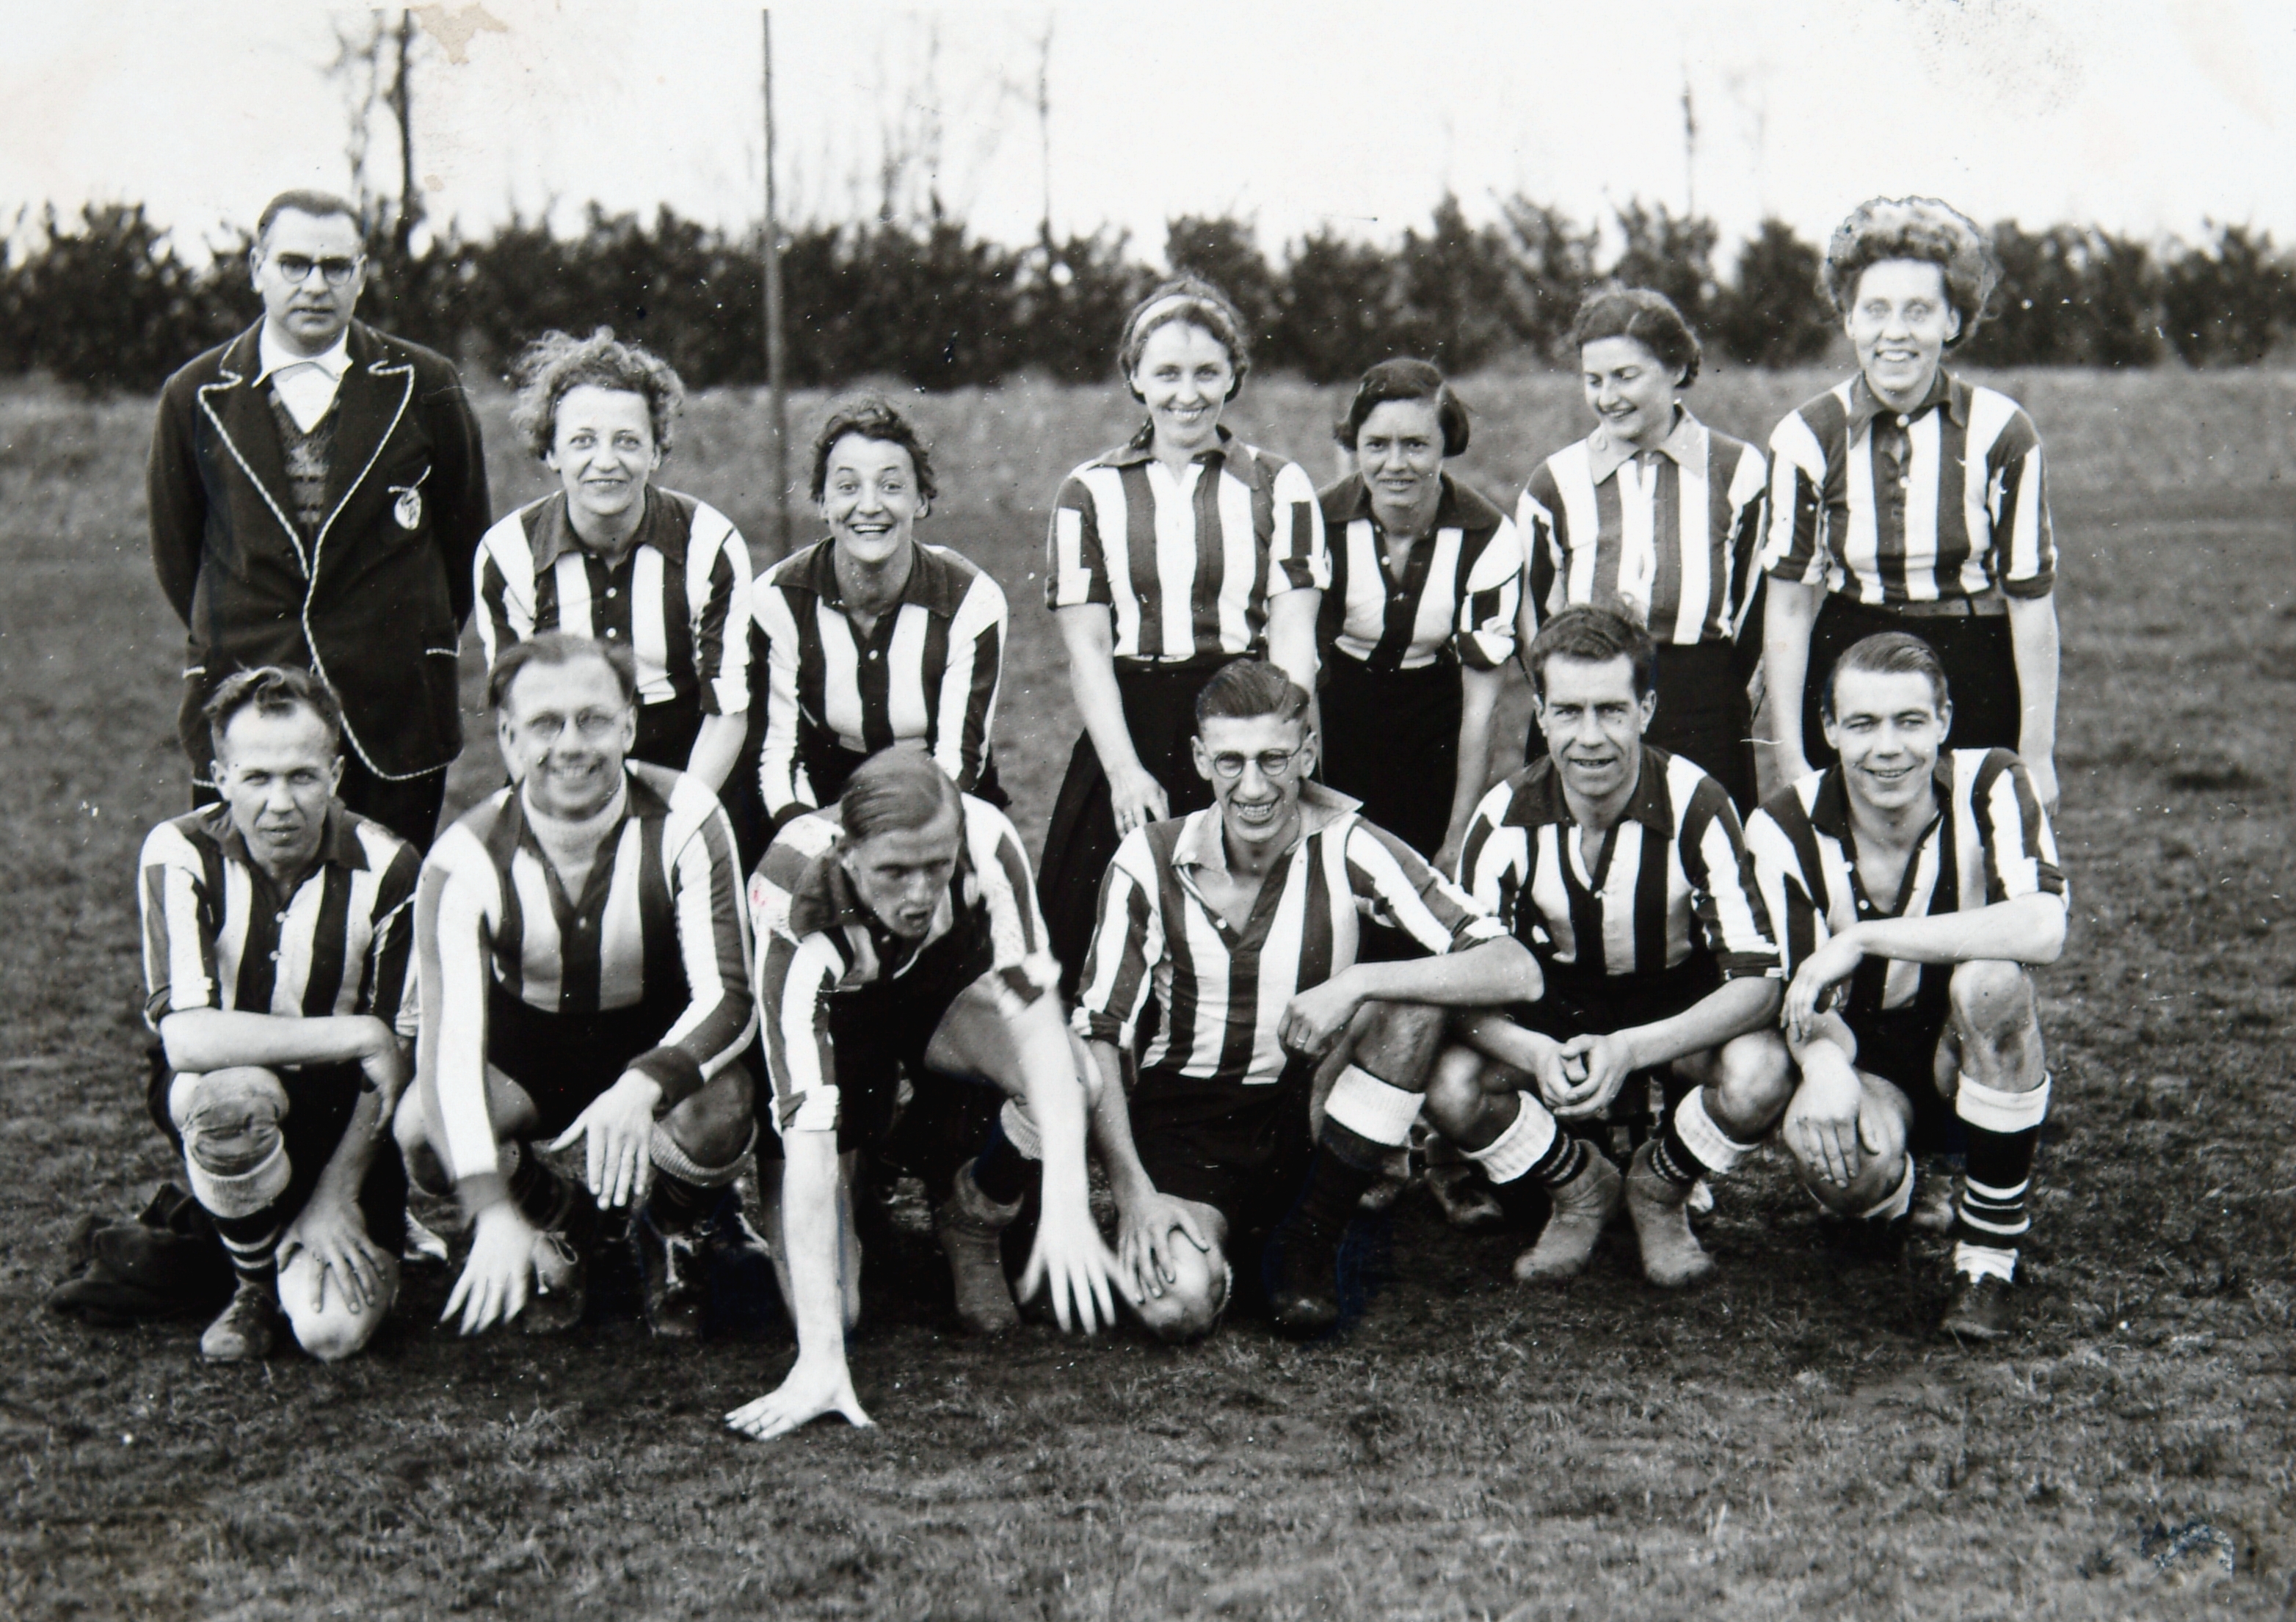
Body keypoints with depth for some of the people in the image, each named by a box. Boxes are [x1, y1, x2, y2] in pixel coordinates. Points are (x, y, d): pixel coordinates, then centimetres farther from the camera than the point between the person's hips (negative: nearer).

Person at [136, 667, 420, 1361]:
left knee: (333, 1329, -20)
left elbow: (397, 1060, -9)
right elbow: (186, 1038, -29)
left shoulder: (387, 870, -14)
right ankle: (255, 1283, -8)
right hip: (215, 1098, 0)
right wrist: (354, 1035, -28)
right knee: (234, 1095, -39)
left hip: (342, 1111, 1)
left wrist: (336, 1195, -16)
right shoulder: (182, 855, -17)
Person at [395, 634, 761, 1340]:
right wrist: (495, 1212, -42)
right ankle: (556, 1228, 6)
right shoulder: (468, 857, -21)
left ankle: (671, 1232, 5)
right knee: (422, 1131, -29)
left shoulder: (685, 819, -21)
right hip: (525, 1053, 1)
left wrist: (643, 1087, -47)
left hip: (658, 1049, -1)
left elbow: (728, 998, -24)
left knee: (716, 1122, -35)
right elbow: (450, 1037, -29)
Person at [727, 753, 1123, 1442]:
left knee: (1066, 1086, -32)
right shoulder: (796, 909, -39)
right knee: (828, 1309, -15)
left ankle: (972, 1221, 1)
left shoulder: (986, 841, -34)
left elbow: (1034, 1011, -35)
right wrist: (820, 1360, -46)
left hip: (948, 992, 2)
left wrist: (1065, 1203, -49)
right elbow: (807, 1138, -42)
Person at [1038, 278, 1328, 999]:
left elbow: (1293, 638, 1)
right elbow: (1086, 647, 4)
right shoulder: (1091, 493, 10)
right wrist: (1125, 768, -11)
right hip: (1129, 730, 1)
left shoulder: (1279, 487, 9)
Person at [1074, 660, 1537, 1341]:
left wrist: (1357, 984, -30)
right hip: (1183, 1113, -1)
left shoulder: (1347, 850, -12)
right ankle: (1196, 1236, 11)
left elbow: (1515, 970, -20)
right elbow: (1097, 1036, -8)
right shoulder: (1149, 862, -10)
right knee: (1177, 1307, -30)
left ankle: (1309, 1239, -11)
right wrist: (1132, 1189, -21)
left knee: (1416, 992, -26)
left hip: (1309, 1116, 1)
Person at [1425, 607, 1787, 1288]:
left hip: (1676, 1013, -1)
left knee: (1757, 1075, -34)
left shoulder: (1694, 804, -23)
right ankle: (1580, 1191, 5)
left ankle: (1659, 1194, 1)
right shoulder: (1507, 816, -17)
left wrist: (1630, 1050, -41)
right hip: (1553, 1015, 1)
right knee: (1451, 1088, -28)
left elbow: (1756, 981, -25)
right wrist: (1536, 1054, -39)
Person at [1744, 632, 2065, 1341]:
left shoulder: (1991, 788, -16)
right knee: (1829, 1149, -35)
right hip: (1866, 1065, 0)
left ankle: (1989, 1254, -17)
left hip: (1977, 1062, 0)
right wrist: (1823, 1060, -41)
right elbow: (1801, 1002, -15)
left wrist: (1861, 940, -35)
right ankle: (1885, 1197, 9)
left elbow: (2042, 929, -35)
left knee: (1992, 978, -34)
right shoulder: (1786, 829, -13)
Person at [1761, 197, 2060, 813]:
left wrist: (2037, 754, -2)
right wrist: (1790, 761, -5)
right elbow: (1787, 606, -2)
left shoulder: (2000, 432, -5)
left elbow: (2031, 598, -2)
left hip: (1978, 685, 0)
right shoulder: (1807, 439, -4)